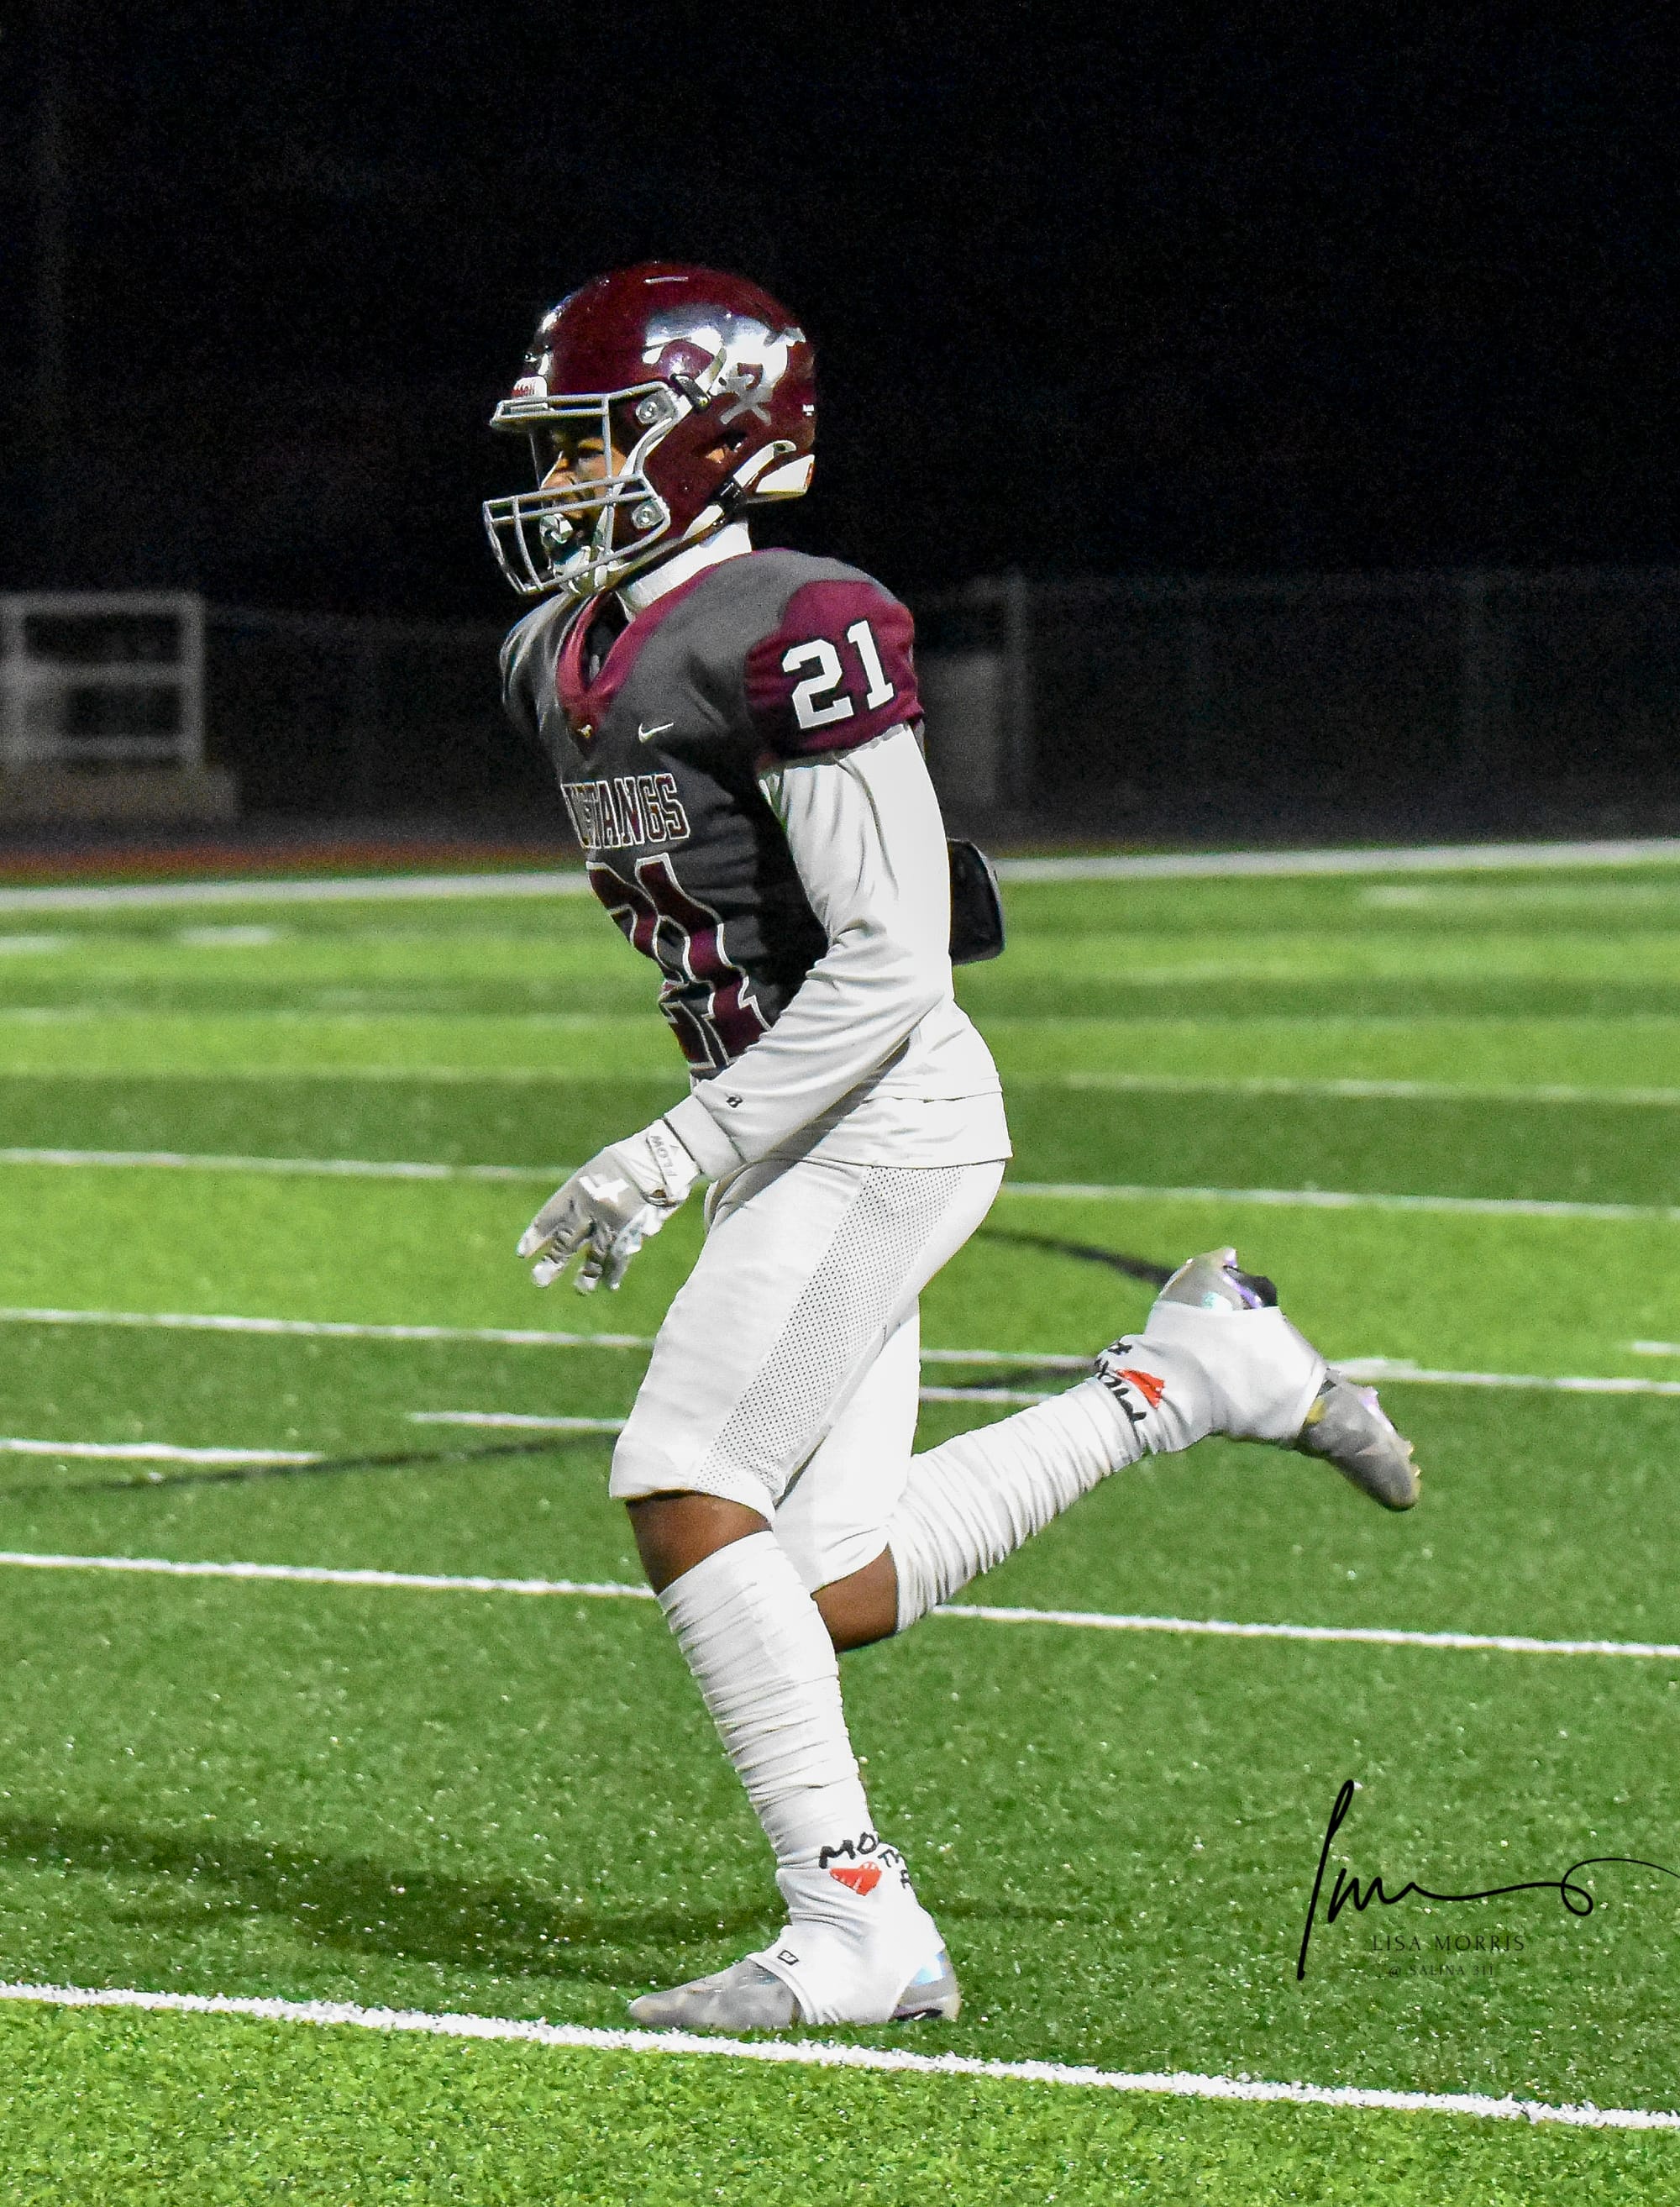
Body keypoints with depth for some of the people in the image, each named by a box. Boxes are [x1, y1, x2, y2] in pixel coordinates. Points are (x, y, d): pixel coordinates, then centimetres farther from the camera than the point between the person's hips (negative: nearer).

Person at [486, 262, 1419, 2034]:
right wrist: (659, 1169, 18)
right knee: (827, 1597, 5)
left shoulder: (792, 638, -16)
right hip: (799, 1136, 9)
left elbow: (887, 964, -20)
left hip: (882, 1114, -9)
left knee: (683, 1489, -17)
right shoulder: (564, 659, 12)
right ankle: (1194, 1372, 20)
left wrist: (673, 1158, -21)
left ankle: (855, 1928, -11)